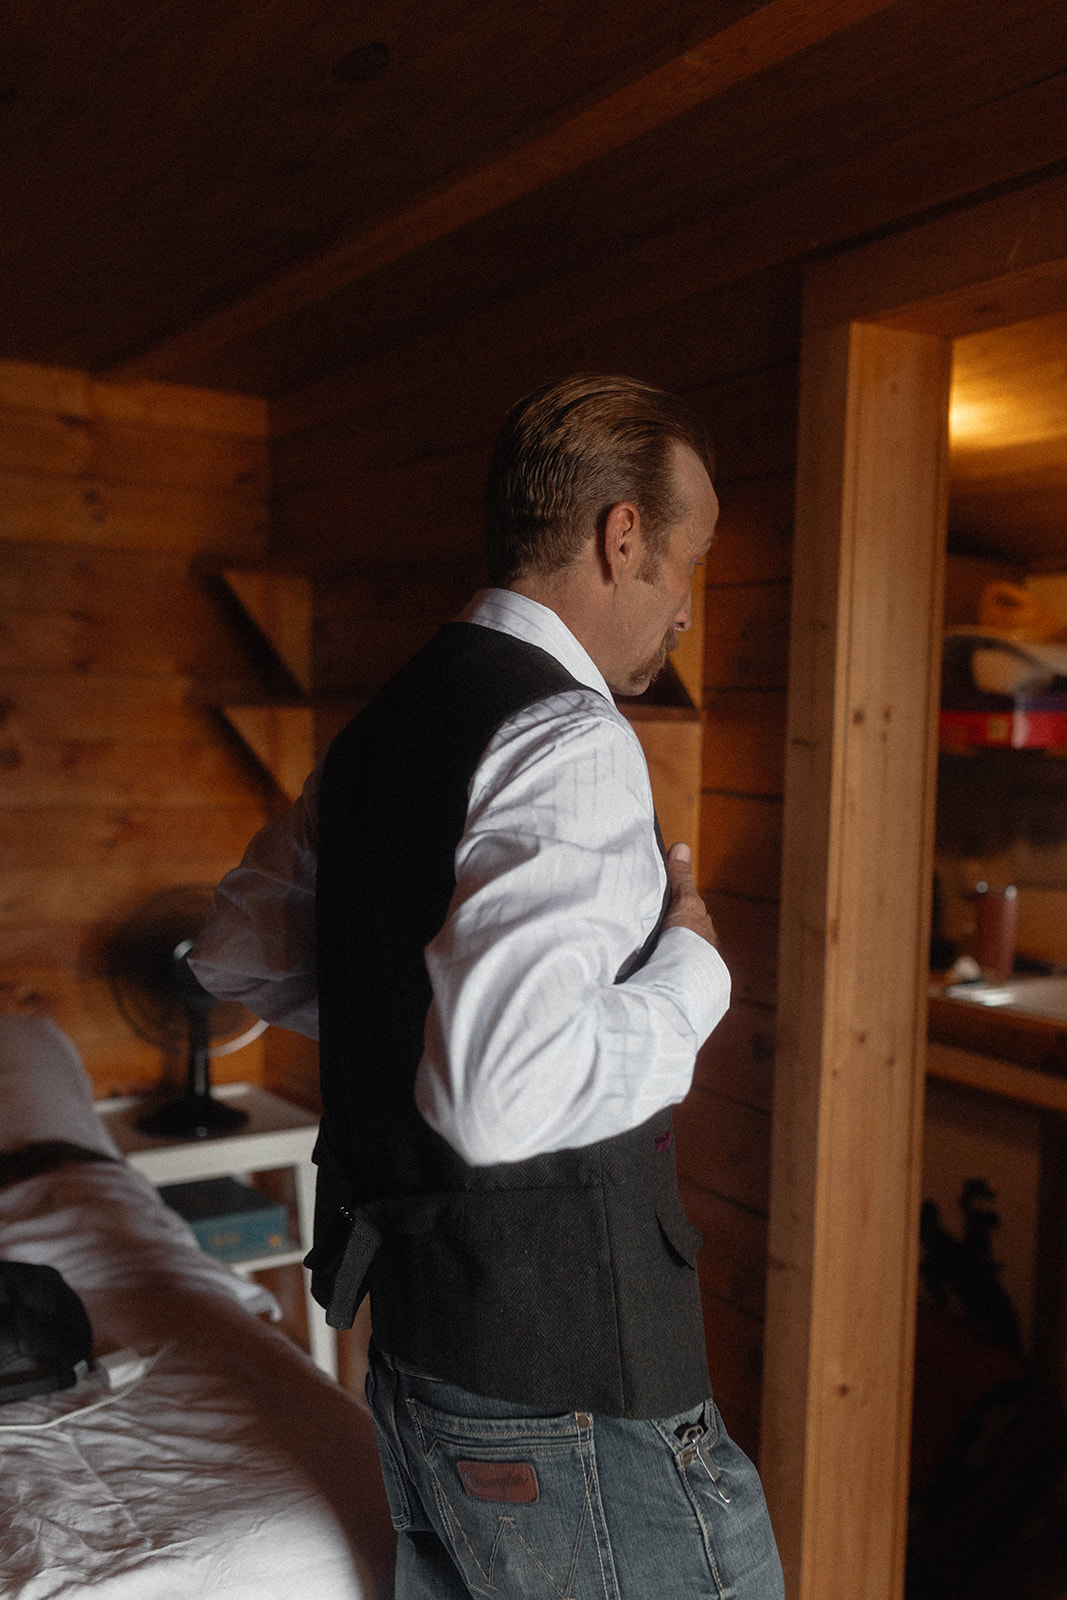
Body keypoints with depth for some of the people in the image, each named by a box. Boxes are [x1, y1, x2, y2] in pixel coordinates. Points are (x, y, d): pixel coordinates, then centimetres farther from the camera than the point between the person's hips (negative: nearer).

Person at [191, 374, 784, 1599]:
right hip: (567, 1391, -9)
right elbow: (503, 1093, -32)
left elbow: (238, 956, 17)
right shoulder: (572, 740, -21)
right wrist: (691, 966, -17)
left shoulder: (384, 723, 7)